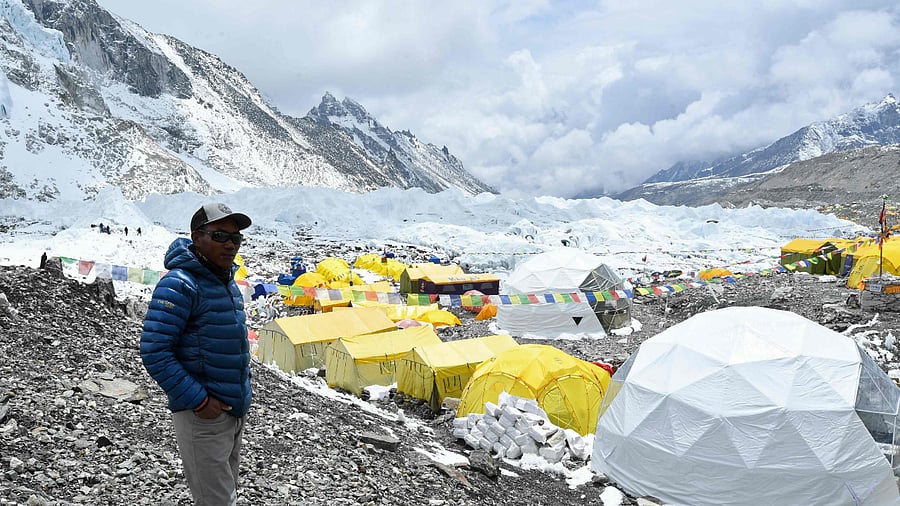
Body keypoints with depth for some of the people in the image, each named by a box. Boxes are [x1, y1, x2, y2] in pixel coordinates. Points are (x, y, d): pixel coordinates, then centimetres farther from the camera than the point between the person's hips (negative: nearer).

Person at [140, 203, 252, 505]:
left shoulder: (227, 282, 9)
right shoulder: (179, 285, -18)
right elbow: (154, 353, -22)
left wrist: (243, 388, 13)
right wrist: (197, 401, -22)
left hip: (236, 411, 9)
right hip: (203, 414, -8)